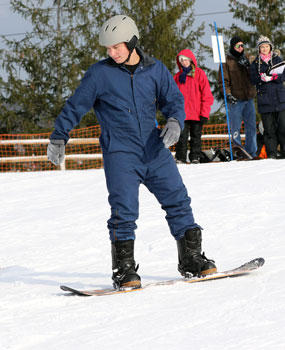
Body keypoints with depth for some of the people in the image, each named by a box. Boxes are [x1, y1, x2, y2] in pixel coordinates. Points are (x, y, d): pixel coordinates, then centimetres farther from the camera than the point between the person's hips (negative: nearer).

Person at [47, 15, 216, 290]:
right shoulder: (99, 73, -1)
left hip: (154, 150, 3)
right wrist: (59, 138, 6)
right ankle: (124, 270, -4)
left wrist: (175, 121, -14)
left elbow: (173, 99, 7)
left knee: (178, 202, 3)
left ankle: (191, 259, 14)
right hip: (120, 153, -3)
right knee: (124, 211, -12)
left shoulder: (155, 70, 6)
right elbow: (75, 106, 6)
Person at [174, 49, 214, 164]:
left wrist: (204, 113, -6)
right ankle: (180, 157, 0)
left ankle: (195, 157, 10)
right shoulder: (178, 76, 11)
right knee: (182, 137, -4)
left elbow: (206, 95, 1)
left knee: (196, 136, 4)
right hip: (182, 113, 2)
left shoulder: (199, 74, 3)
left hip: (197, 114, -2)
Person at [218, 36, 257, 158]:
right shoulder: (227, 61, -1)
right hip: (235, 99, -5)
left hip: (248, 98, 5)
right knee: (235, 128, -4)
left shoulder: (246, 59, 14)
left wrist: (247, 66, -7)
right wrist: (228, 94, -18)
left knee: (251, 126, 6)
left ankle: (251, 152, 13)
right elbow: (223, 80, -4)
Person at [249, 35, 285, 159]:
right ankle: (271, 155, 0)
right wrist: (261, 78, -18)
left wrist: (272, 77, -16)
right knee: (269, 128, -2)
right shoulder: (255, 63, 11)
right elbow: (252, 79, 2)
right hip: (264, 99, 0)